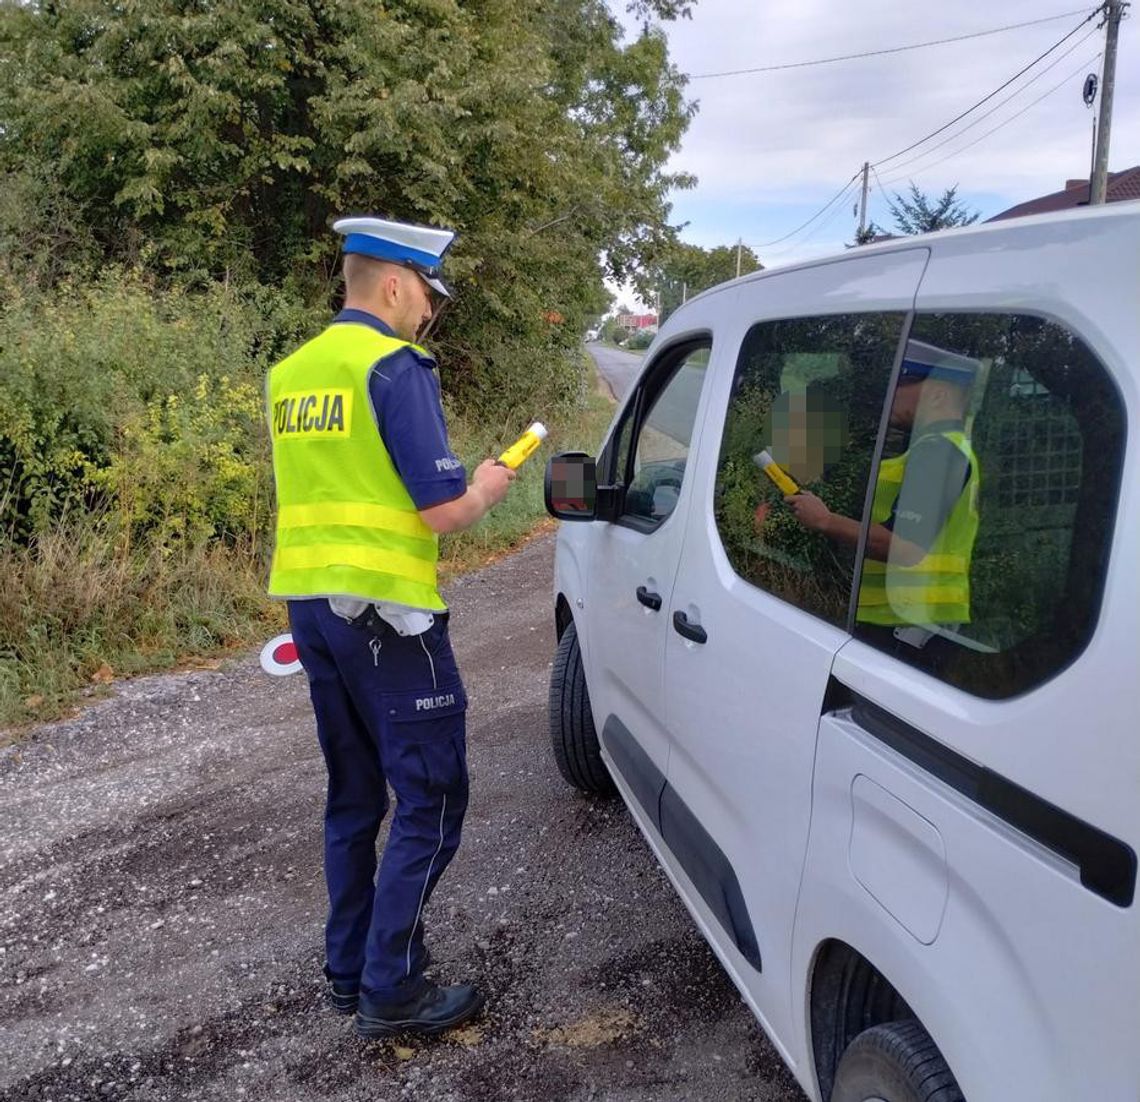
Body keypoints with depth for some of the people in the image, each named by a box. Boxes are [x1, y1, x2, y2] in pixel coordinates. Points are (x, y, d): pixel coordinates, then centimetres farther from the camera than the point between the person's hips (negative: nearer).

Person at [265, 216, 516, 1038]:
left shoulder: (291, 374, 13)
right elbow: (443, 512, -15)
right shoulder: (396, 365, -12)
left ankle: (350, 970, 26)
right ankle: (392, 990, 8)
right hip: (384, 609, -8)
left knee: (354, 798, 17)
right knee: (430, 801, 3)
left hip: (309, 602, 8)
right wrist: (487, 488, 5)